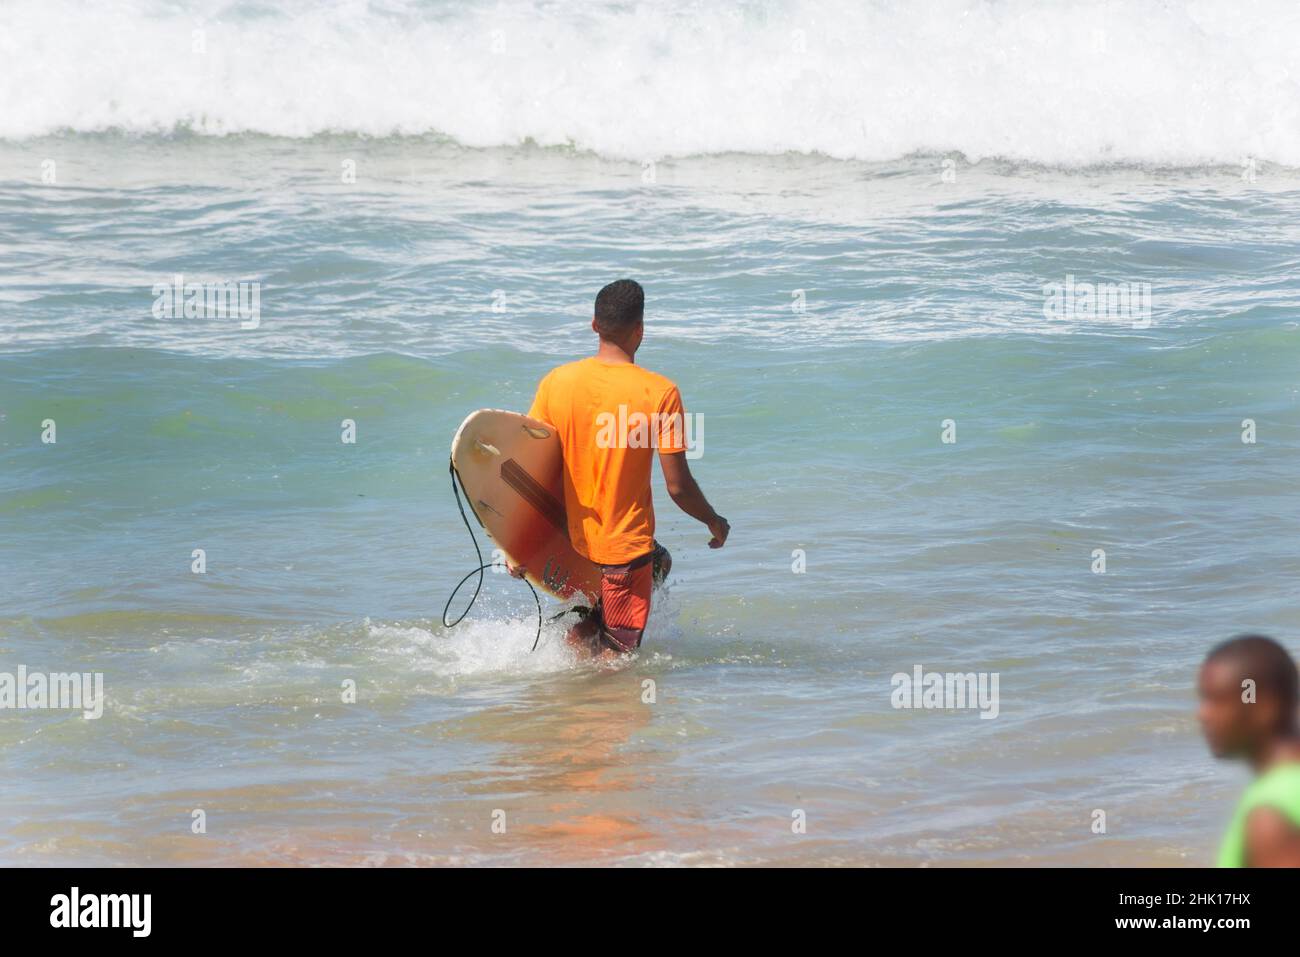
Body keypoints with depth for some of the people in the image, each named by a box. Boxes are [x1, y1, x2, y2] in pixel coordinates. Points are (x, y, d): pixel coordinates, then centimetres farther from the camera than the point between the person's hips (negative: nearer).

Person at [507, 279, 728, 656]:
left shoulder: (556, 382, -5)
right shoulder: (659, 392, -15)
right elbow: (678, 486, -12)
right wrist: (715, 523, 7)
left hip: (569, 541, 4)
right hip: (626, 548, -4)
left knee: (659, 561, 31)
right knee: (616, 658, 12)